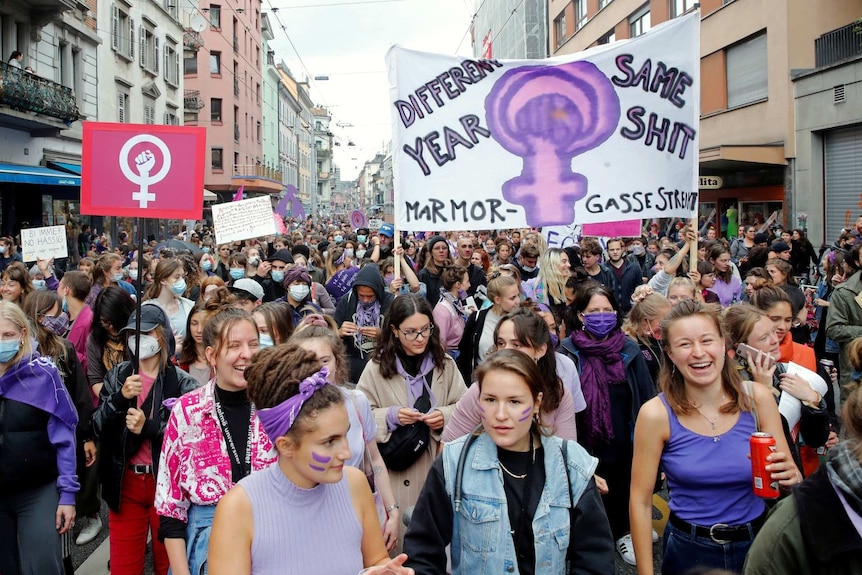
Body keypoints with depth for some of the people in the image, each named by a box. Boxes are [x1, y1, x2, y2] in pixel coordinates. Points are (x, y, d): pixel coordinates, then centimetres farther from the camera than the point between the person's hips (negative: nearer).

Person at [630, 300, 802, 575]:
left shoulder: (757, 399, -11)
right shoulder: (657, 414, -18)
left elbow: (791, 481, -2)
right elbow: (640, 502, -10)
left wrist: (791, 478, -24)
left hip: (757, 543, 2)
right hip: (689, 550, -2)